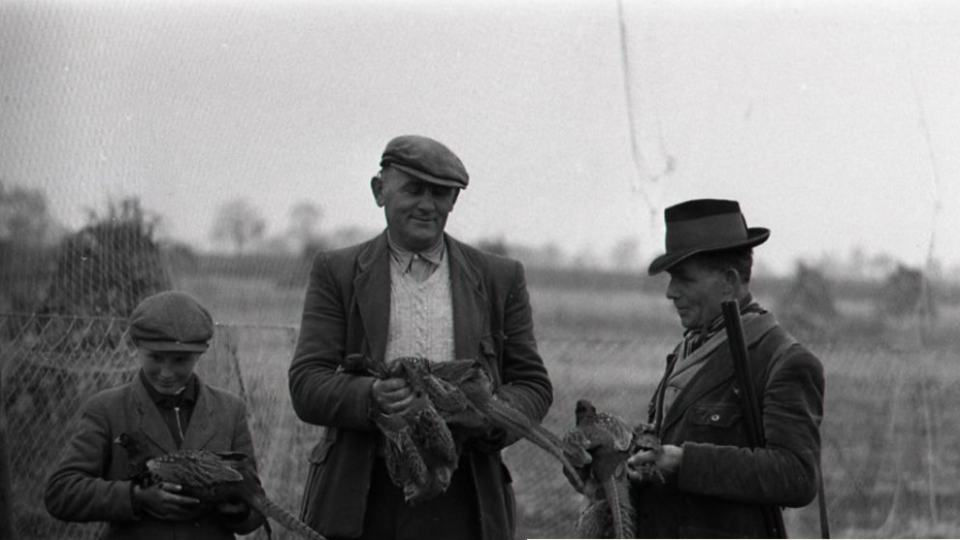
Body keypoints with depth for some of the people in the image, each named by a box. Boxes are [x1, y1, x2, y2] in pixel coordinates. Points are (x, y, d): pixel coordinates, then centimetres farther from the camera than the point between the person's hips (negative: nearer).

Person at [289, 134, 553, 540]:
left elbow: (533, 384, 13)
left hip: (462, 504, 1)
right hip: (362, 502, -1)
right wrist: (371, 397, -21)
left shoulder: (499, 279, 14)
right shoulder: (336, 274, 9)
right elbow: (306, 386, 0)